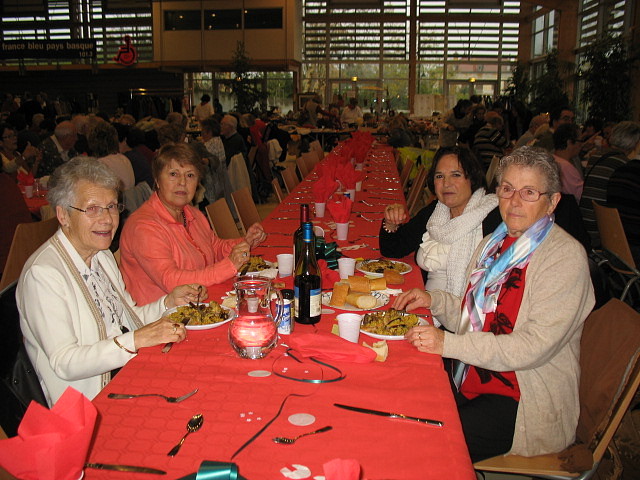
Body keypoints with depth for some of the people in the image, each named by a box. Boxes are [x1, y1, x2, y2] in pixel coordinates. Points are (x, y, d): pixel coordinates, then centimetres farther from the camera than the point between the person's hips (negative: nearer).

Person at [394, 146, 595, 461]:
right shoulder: (494, 243, 9)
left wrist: (448, 344, -26)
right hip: (472, 381, 7)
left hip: (524, 403, -7)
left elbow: (535, 345, -23)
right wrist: (435, 300, 0)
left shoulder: (566, 257, -15)